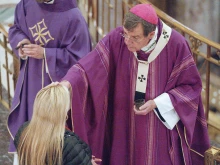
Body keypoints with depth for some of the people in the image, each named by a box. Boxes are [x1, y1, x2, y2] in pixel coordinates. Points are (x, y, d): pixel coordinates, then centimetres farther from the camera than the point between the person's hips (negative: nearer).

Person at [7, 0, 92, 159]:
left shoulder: (72, 17, -24)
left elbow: (79, 56, -18)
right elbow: (15, 29, 11)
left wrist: (45, 54, -23)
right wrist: (21, 42, -12)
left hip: (58, 82, -5)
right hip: (31, 79, 5)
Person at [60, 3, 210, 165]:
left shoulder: (176, 44, -18)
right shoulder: (116, 38, -15)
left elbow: (191, 85, -8)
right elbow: (88, 67, -19)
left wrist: (157, 103, -17)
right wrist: (68, 82, -38)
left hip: (161, 126, -2)